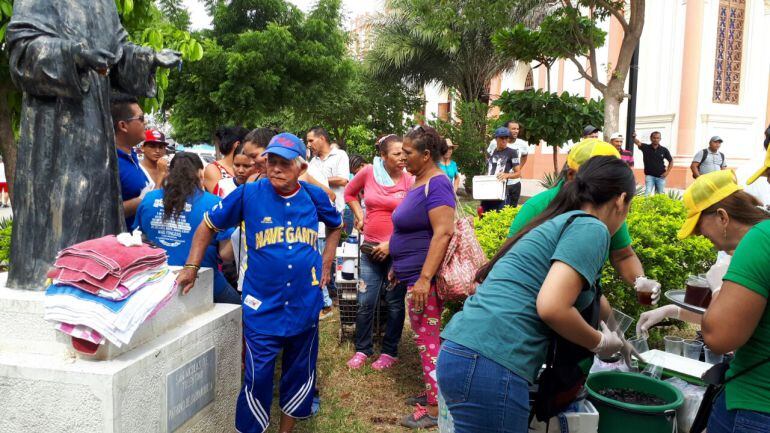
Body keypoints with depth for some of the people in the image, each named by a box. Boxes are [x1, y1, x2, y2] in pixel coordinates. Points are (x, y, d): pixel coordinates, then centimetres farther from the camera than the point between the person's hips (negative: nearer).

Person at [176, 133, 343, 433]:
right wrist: (191, 267, -4)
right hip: (262, 306, -3)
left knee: (300, 373, 16)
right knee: (258, 378, 0)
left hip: (305, 303, 3)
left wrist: (326, 262, 9)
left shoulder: (314, 196, -2)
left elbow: (335, 226, 18)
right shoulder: (248, 194, -8)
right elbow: (207, 226, 3)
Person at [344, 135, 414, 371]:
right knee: (365, 303, 7)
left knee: (395, 303, 8)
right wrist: (360, 217, 9)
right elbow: (350, 193, 18)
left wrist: (390, 244, -13)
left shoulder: (410, 181, -9)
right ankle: (362, 350, 24)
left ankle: (389, 352, 23)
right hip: (371, 248, 3)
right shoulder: (368, 172, -2)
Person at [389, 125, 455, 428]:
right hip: (413, 275, 10)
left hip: (424, 279, -9)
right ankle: (433, 393, 30)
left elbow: (444, 233, -25)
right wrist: (399, 267, 24)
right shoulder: (419, 181, 13)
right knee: (427, 339, 17)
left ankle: (435, 409, 10)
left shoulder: (436, 184, -16)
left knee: (427, 341, -1)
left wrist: (424, 278, -28)